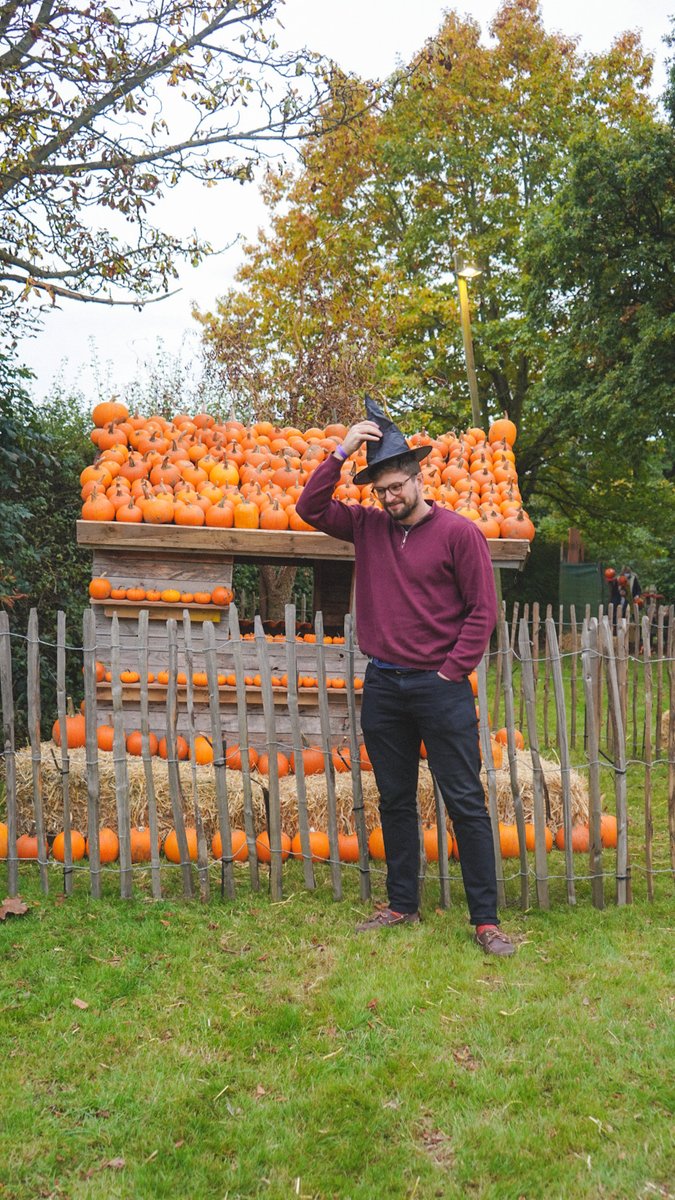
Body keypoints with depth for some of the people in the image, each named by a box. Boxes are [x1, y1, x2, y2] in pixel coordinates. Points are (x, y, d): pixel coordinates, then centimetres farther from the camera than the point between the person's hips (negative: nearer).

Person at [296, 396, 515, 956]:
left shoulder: (459, 532, -5)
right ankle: (402, 905, 27)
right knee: (395, 801, 14)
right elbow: (311, 507, 5)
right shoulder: (368, 526, 9)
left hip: (440, 687, -5)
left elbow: (483, 609, -5)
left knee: (466, 803, -1)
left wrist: (451, 672, -10)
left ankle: (486, 919, 8)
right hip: (383, 685, 5)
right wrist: (342, 452, -3)